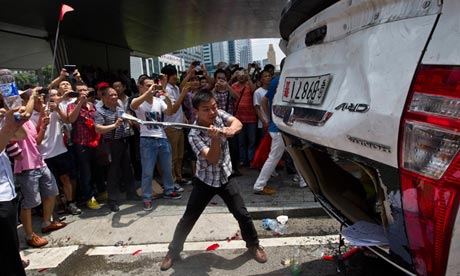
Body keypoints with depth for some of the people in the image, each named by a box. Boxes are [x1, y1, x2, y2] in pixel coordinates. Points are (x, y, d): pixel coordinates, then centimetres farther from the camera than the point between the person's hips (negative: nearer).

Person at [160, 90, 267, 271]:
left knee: (243, 215, 6)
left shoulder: (219, 115, -10)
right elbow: (212, 159, -30)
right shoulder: (194, 135, -22)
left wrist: (230, 129, -47)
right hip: (205, 181, -2)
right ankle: (173, 251, 29)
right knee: (188, 219, 7)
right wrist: (215, 138, -47)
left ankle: (253, 245, 31)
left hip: (225, 178, 3)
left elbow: (238, 123, -25)